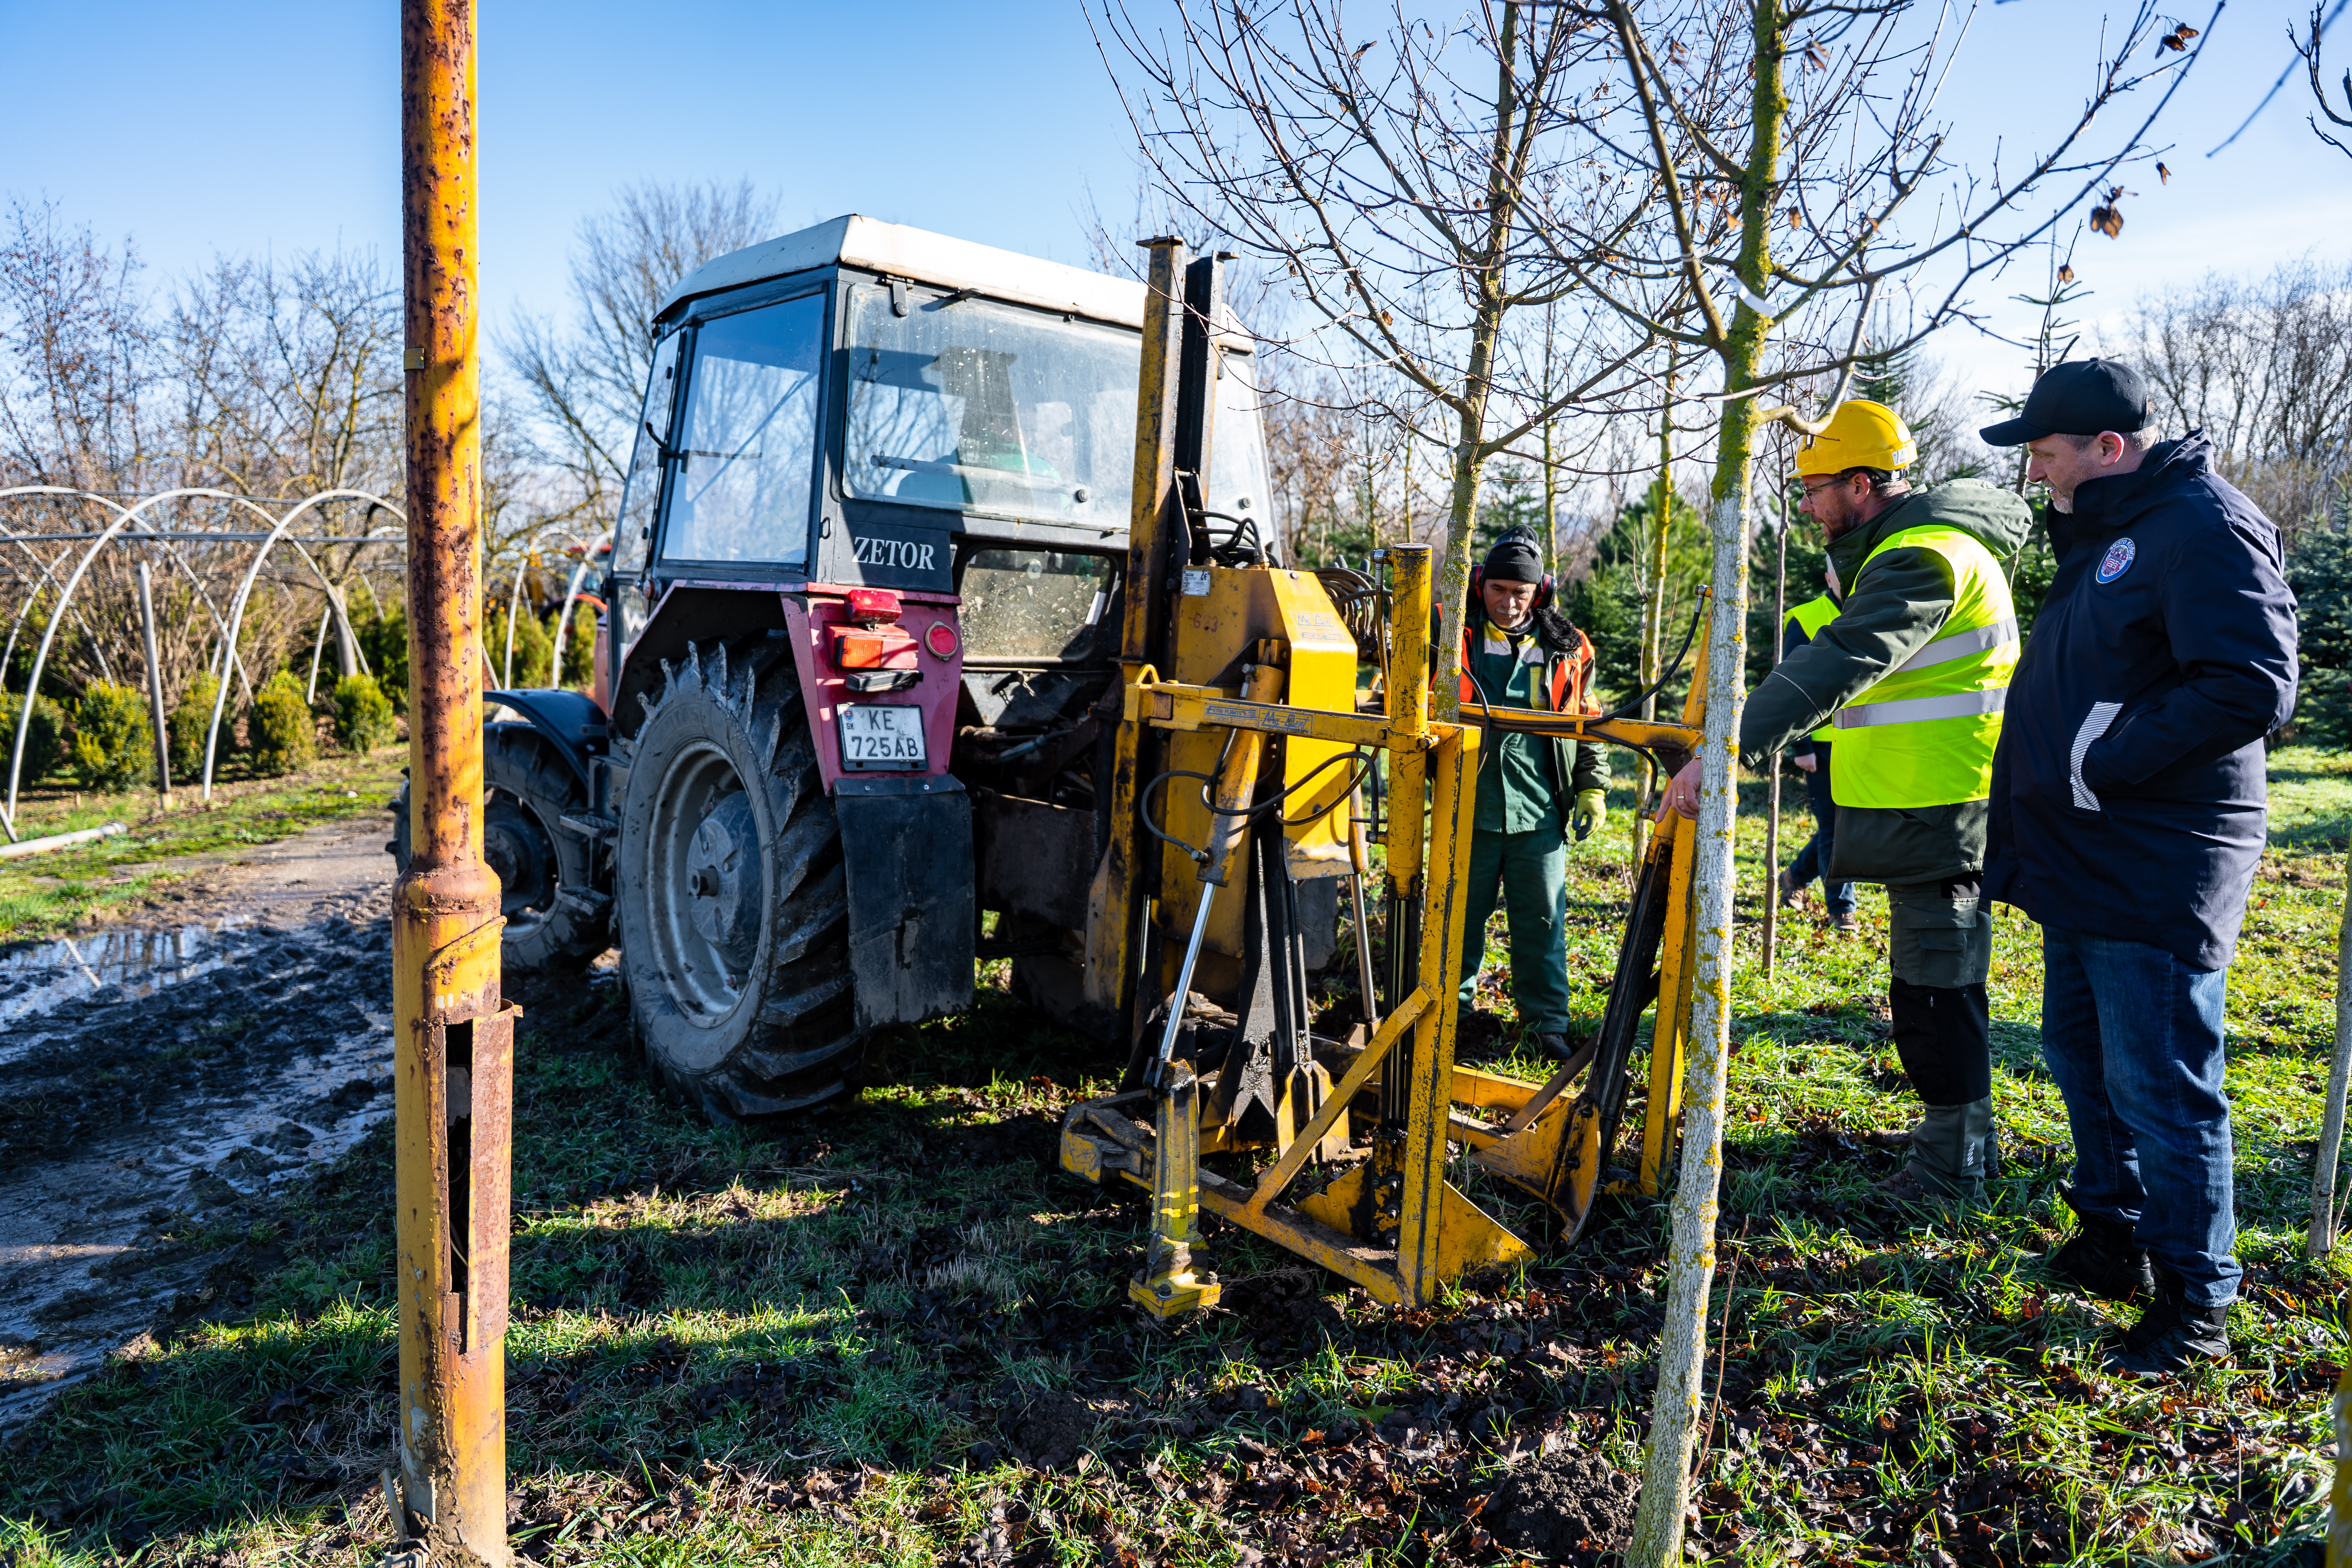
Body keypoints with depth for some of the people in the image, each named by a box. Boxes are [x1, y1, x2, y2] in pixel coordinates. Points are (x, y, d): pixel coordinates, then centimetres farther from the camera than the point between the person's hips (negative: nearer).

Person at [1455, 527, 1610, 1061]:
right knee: (1460, 912, 10)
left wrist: (1593, 787, 9)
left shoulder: (1566, 651, 8)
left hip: (1539, 814, 1)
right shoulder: (1454, 638, 2)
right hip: (1470, 807, 0)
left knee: (1542, 918, 4)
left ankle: (1546, 1022, 16)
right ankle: (1452, 1008, 26)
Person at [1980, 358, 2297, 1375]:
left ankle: (2195, 1303, 14)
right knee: (2081, 1058, 20)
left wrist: (2099, 764, -21)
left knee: (2160, 1090, -2)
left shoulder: (2205, 527, -15)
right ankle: (2112, 1240, 37)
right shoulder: (2103, 533, 16)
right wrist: (2042, 783, 11)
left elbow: (2252, 688, -25)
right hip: (2085, 864, 10)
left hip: (2155, 875, -10)